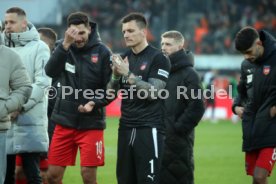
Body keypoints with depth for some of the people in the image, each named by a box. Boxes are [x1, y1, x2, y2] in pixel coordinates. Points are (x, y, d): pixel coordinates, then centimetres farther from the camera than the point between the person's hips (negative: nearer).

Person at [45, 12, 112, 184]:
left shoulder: (102, 52, -4)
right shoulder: (65, 48, 2)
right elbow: (50, 71, -16)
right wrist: (65, 44, -26)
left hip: (91, 123, -3)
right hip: (64, 121, 3)